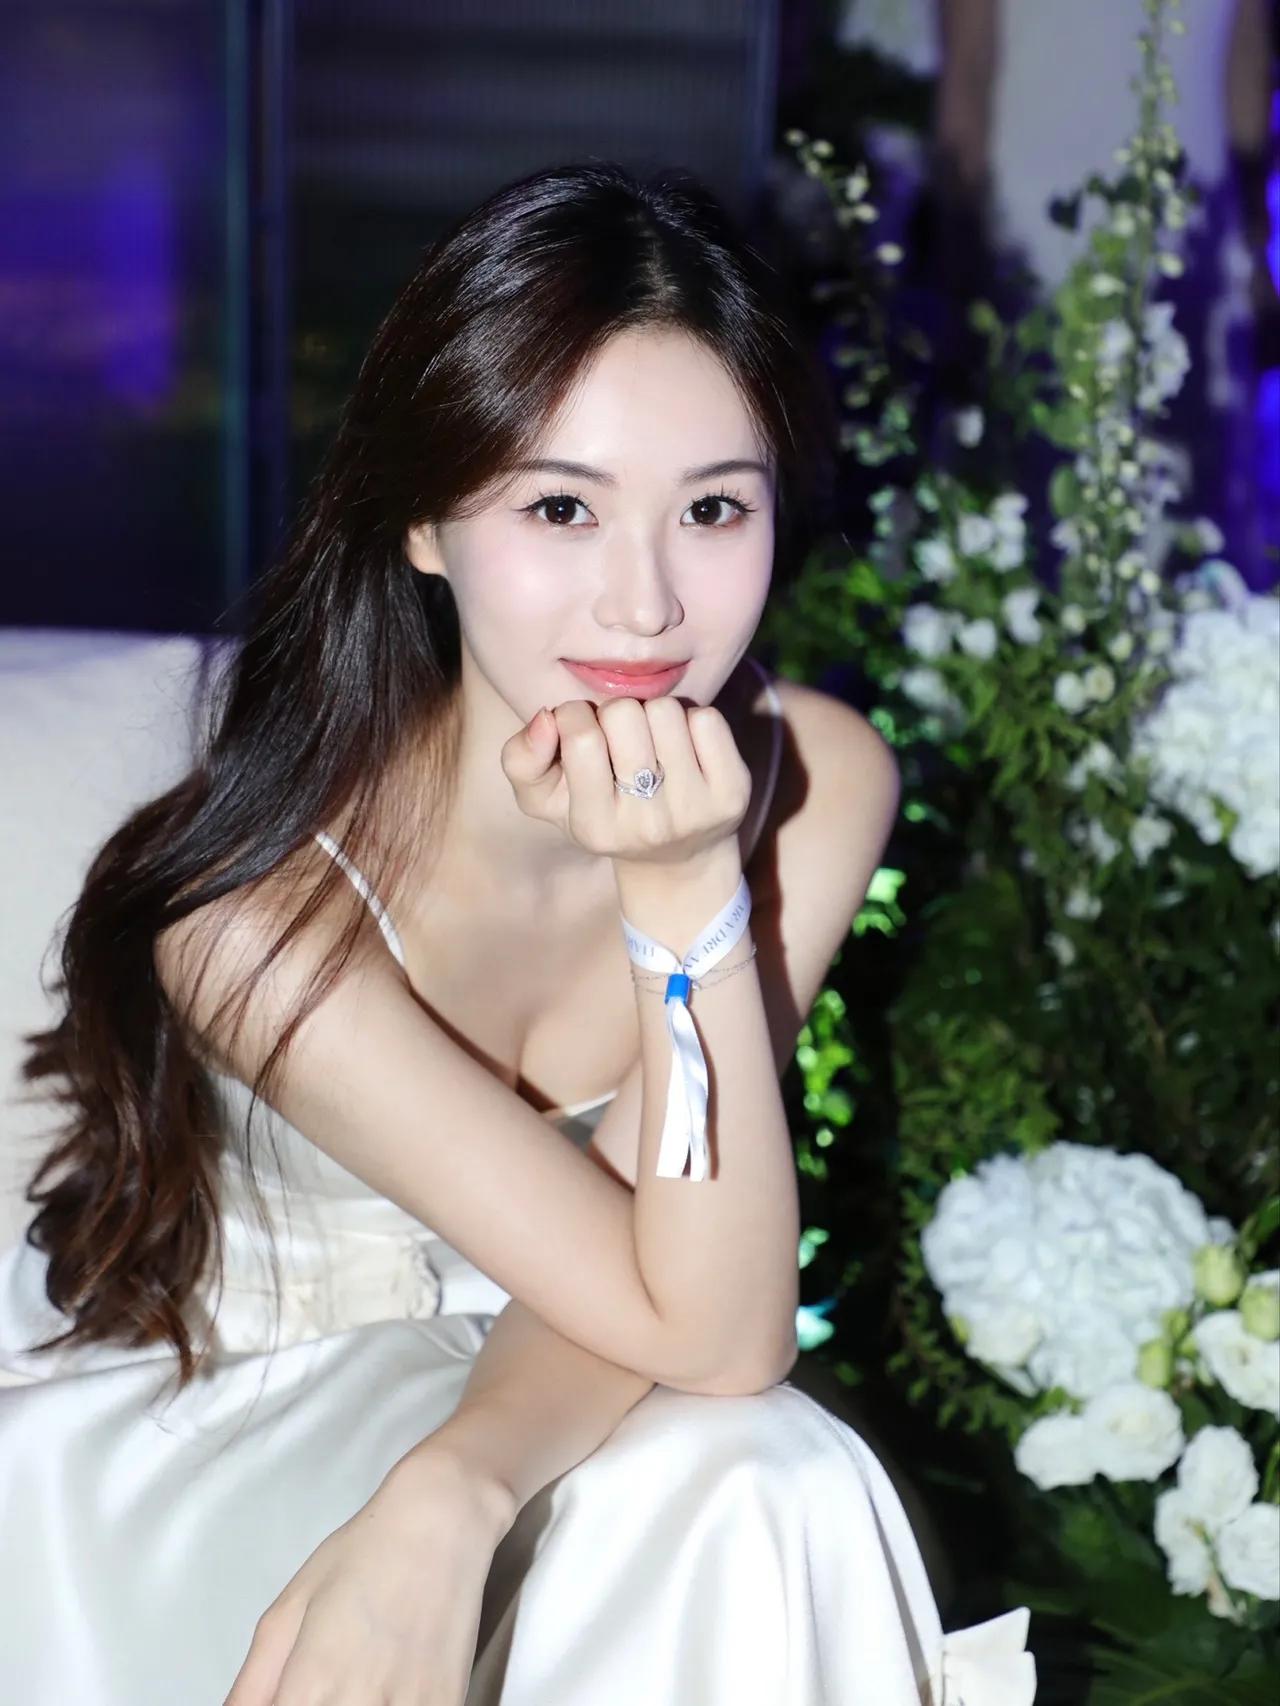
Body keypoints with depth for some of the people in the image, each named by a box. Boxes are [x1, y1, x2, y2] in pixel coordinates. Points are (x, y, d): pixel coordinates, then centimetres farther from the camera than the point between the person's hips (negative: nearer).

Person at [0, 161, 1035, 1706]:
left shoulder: (816, 784, -17)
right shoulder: (256, 912, -29)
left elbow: (664, 1274, -16)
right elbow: (716, 1337, -26)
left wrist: (451, 1495, -36)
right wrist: (683, 907, -39)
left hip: (501, 1387, 4)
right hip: (179, 1428, -3)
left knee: (777, 1501, -26)